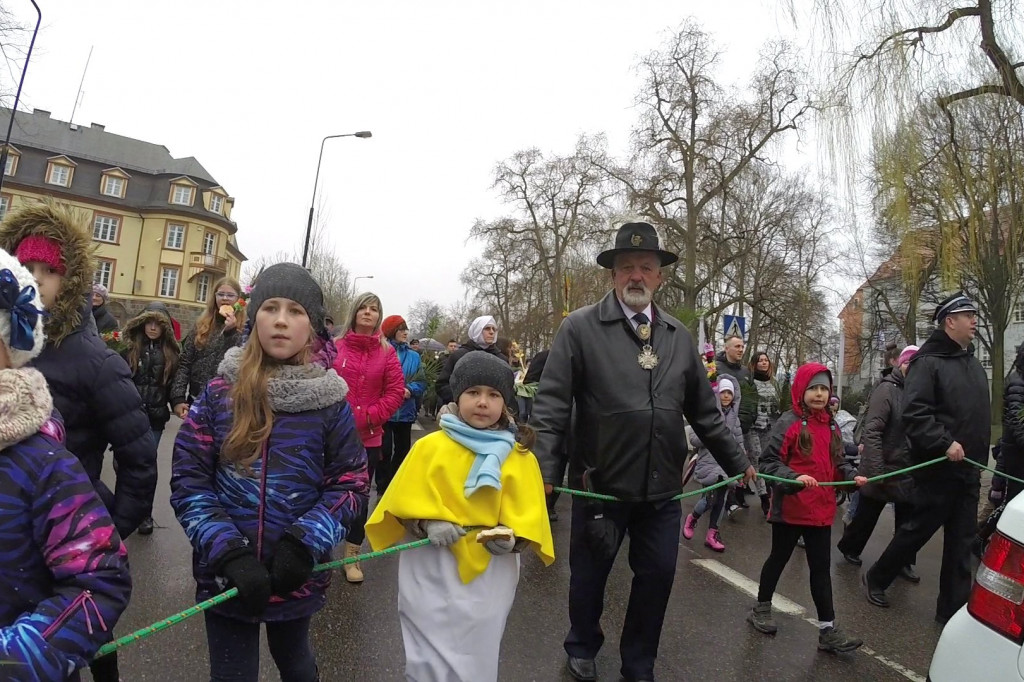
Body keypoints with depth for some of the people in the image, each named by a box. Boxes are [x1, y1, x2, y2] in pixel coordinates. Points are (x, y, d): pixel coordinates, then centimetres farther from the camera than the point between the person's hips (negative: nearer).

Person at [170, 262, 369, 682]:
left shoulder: (330, 401, -8)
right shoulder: (220, 392, -6)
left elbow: (351, 483, -5)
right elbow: (188, 481, -8)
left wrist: (305, 542, -19)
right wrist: (229, 552, -19)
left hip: (297, 576, 1)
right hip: (225, 576, 0)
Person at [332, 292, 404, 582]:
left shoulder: (387, 351, 0)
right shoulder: (335, 347, -2)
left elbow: (396, 391, -3)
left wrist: (368, 417, -11)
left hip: (368, 437, 1)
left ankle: (352, 555, 23)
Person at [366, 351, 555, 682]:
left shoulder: (520, 457, -3)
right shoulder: (429, 447, -5)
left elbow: (527, 518, -1)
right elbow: (404, 504, -3)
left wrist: (511, 537, -20)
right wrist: (428, 525, -20)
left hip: (488, 577, 1)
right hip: (431, 574, -1)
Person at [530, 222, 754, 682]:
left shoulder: (679, 336, 7)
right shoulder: (580, 327, -7)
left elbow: (704, 412, 14)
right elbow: (551, 406, -11)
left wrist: (737, 464, 17)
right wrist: (545, 469, -19)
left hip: (663, 488, 4)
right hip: (600, 484, -3)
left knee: (658, 576, 14)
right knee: (588, 576, 16)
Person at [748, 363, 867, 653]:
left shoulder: (832, 425, 6)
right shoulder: (788, 423, -15)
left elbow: (837, 463, 16)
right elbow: (769, 462, -17)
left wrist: (852, 476, -2)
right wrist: (795, 478, -30)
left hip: (822, 510, 5)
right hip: (790, 508, -5)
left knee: (821, 568, 11)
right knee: (779, 559, 13)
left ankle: (828, 630, 20)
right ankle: (761, 608, 33)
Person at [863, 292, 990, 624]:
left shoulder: (975, 365, 15)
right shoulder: (928, 362, -12)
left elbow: (982, 418, 21)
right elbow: (915, 413, -22)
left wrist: (980, 458, 17)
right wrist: (945, 443, -27)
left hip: (968, 470, 8)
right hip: (938, 468, -8)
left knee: (961, 541, 10)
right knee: (918, 530, 4)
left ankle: (953, 609, 20)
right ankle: (876, 578, 23)